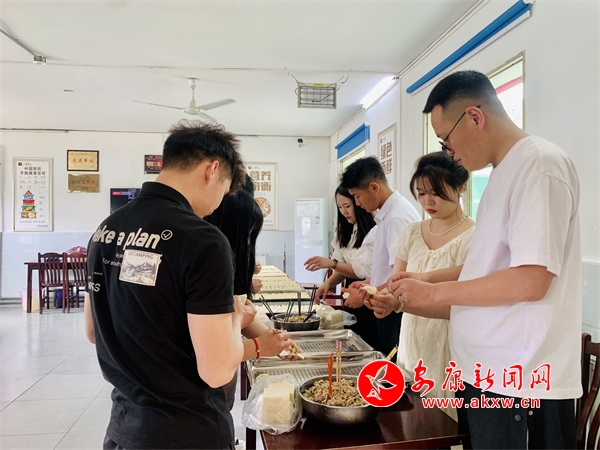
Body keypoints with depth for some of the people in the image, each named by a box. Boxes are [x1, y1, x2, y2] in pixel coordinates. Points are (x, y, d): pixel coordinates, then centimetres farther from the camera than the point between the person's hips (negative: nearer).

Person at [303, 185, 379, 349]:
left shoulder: (374, 231, -17)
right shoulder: (348, 231, 10)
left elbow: (367, 271, -19)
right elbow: (344, 268, 8)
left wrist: (331, 263, -24)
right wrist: (328, 283, -10)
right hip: (351, 300, 8)